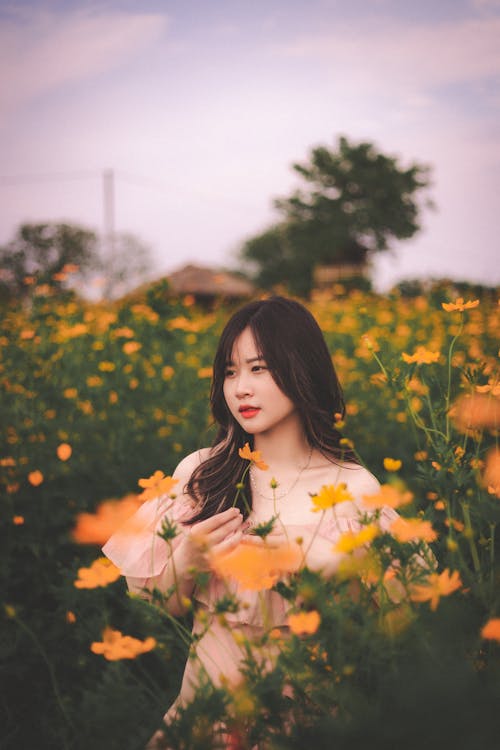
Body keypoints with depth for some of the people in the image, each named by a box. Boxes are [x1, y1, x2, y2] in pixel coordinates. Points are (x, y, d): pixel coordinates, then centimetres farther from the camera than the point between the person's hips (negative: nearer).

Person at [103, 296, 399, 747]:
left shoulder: (354, 487, -5)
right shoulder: (199, 473, 0)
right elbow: (166, 605, 7)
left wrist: (318, 565, -17)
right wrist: (187, 559, -13)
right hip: (211, 687, 1)